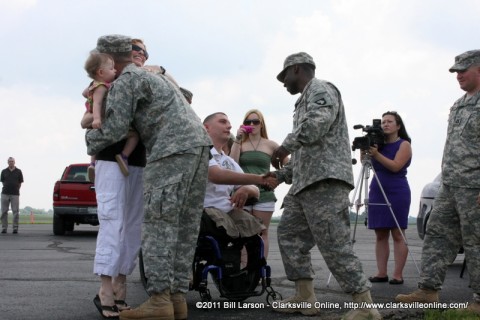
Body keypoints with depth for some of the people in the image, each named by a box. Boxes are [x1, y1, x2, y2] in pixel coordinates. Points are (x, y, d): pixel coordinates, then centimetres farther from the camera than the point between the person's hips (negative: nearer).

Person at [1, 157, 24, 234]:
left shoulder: (18, 171, 5)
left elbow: (20, 182, 9)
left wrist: (16, 189, 4)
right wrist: (6, 188, 5)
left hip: (15, 194, -1)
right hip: (5, 193, 1)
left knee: (16, 212, -3)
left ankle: (15, 228, 2)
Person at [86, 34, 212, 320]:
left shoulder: (125, 81, 2)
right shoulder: (155, 76, 30)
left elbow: (114, 128, -6)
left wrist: (91, 143, 16)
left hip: (173, 150, -9)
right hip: (200, 147, 9)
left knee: (159, 224, -9)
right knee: (186, 226, 5)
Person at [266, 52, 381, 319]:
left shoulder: (321, 90, -3)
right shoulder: (306, 100, 29)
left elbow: (317, 123, -25)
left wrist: (285, 146, -18)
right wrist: (283, 173, 23)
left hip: (325, 180, -11)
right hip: (305, 182, 11)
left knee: (334, 244, -15)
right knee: (290, 234, 10)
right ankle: (305, 298, 12)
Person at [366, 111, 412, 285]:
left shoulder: (404, 145, -1)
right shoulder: (380, 144, 14)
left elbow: (395, 166, -15)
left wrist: (377, 154, -21)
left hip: (397, 193, -6)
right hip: (377, 192, 6)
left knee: (397, 235, -6)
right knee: (380, 235, 2)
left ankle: (398, 275, -8)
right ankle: (381, 273, 3)